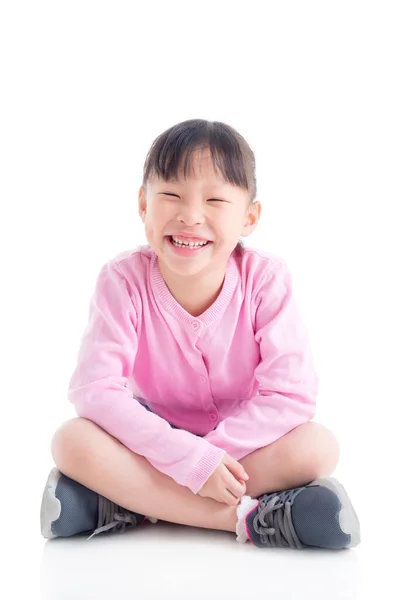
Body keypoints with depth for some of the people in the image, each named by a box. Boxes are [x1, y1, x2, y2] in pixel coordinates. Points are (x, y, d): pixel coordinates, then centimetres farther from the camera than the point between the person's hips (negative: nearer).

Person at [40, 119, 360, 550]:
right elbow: (95, 388, -27)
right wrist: (191, 460, -35)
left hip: (244, 446, 0)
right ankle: (247, 517, -29)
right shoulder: (123, 280, -18)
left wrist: (213, 454, -30)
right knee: (71, 441, -28)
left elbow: (290, 393, -21)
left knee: (318, 446, -29)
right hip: (156, 442, 0)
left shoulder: (266, 278, -17)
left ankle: (137, 502, -23)